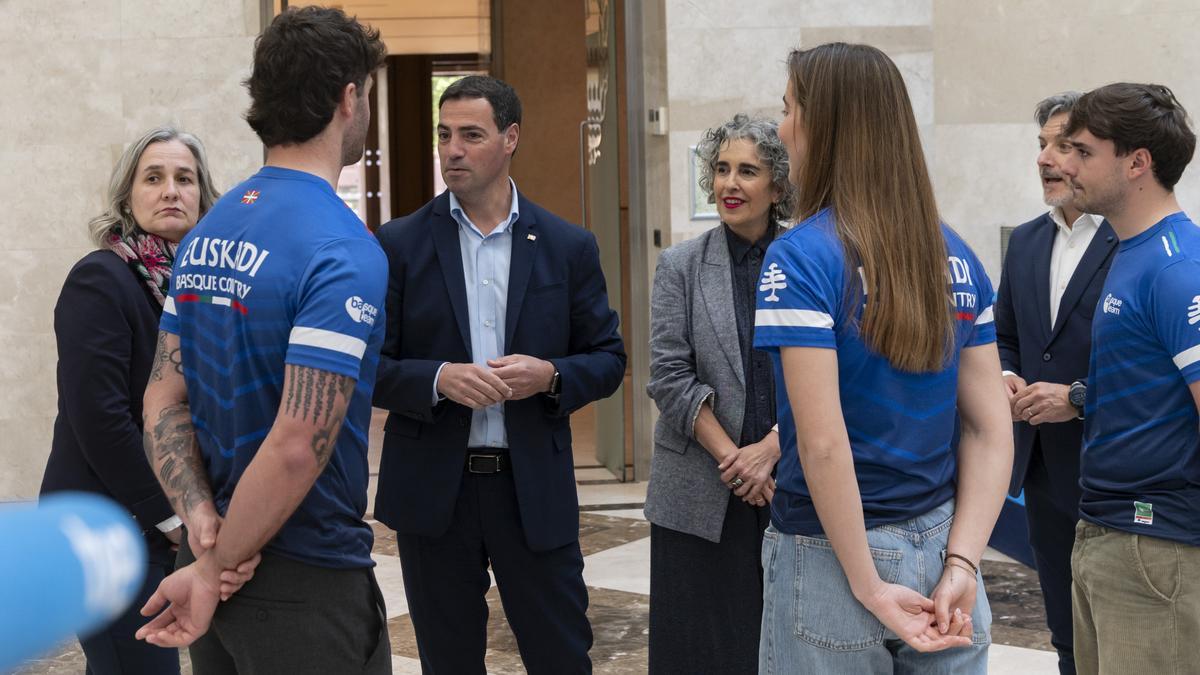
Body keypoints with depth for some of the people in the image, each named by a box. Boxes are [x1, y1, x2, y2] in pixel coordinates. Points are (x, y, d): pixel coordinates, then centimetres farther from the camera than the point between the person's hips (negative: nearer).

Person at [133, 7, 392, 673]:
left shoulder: (205, 235, 5)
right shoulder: (345, 252, -20)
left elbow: (163, 400, 4)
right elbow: (297, 446, -26)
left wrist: (201, 519, -7)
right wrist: (215, 568, -16)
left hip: (219, 551, 8)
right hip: (306, 580, -7)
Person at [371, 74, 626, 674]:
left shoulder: (568, 247, 3)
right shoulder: (400, 245, 0)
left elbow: (608, 359, 6)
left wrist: (551, 375, -14)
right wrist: (437, 379, -19)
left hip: (535, 487, 0)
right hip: (433, 489, 0)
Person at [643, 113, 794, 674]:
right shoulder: (680, 266, 3)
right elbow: (669, 376, -3)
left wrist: (769, 450, -12)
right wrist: (731, 458, -10)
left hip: (790, 486, 0)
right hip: (700, 496, 0)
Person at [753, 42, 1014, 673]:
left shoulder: (801, 258, -15)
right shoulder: (954, 255, 4)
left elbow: (824, 444, -20)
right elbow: (992, 431, 1)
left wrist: (870, 589, -14)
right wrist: (959, 566, -4)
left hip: (832, 558, -5)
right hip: (941, 545, 5)